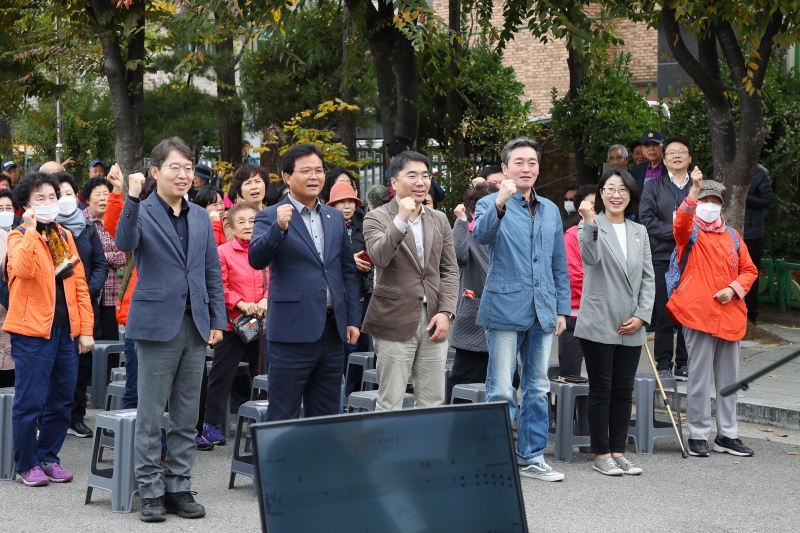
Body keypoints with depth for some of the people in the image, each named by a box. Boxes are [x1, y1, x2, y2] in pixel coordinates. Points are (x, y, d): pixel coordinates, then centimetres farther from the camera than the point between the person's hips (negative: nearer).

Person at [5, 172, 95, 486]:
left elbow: (79, 284, 12)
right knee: (30, 401, -2)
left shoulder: (65, 236, 14)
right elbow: (23, 270, -25)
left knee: (61, 401, 10)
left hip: (66, 330, 6)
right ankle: (26, 465, 8)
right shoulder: (19, 237, -3)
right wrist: (31, 230, -24)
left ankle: (48, 458, 23)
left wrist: (86, 329, 6)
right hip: (32, 330, -6)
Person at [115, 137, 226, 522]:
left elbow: (213, 272, 15)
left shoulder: (200, 217, 13)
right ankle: (151, 491, 9)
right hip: (158, 323, -5)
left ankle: (179, 488, 17)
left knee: (187, 417, 9)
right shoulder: (142, 213, -3)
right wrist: (132, 198, -35)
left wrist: (217, 320, 8)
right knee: (151, 416, 1)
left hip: (195, 326, 5)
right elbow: (125, 243, -24)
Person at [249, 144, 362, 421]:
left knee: (326, 415, 12)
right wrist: (278, 228, -34)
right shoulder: (270, 217, -3)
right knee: (284, 417, 0)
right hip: (293, 332, -5)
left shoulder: (335, 218, 13)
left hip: (332, 330, 6)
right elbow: (257, 260, -18)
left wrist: (353, 319, 11)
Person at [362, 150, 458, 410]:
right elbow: (379, 257, -19)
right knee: (390, 404, -1)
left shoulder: (440, 220, 13)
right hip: (395, 321, -5)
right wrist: (401, 219, -25)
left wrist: (446, 312, -1)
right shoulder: (377, 218, -2)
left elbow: (450, 270, 11)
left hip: (433, 321, 5)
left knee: (433, 403, 8)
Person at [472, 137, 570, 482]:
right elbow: (481, 235, -25)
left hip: (542, 311, 5)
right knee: (501, 390, -3)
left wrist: (562, 308, 11)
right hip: (505, 308, -5)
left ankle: (532, 457, 20)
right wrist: (500, 204, -42)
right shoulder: (492, 204, -2)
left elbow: (559, 264, 17)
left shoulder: (550, 210, 14)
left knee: (537, 389, 11)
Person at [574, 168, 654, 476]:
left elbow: (648, 278, 11)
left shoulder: (639, 232, 14)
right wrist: (590, 223, -35)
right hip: (599, 324, -5)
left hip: (631, 327, 5)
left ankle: (618, 452, 15)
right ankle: (601, 454, 7)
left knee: (624, 390, 7)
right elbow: (590, 258, -23)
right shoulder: (592, 226, -2)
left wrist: (642, 316, 0)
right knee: (601, 390, 0)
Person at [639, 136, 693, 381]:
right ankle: (663, 365, 8)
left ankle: (684, 364, 10)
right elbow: (647, 219, -1)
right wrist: (676, 232, -10)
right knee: (663, 314, 0)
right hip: (662, 258, -1)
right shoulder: (653, 186, 10)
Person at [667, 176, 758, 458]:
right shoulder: (690, 232, 3)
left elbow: (749, 269, 16)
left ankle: (727, 435, 19)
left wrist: (734, 288, -4)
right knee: (699, 376, -3)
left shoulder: (732, 236, 16)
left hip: (729, 314, 5)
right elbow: (681, 222, -21)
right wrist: (694, 190, -35)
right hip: (698, 312, -5)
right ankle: (698, 436, 5)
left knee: (729, 377, 10)